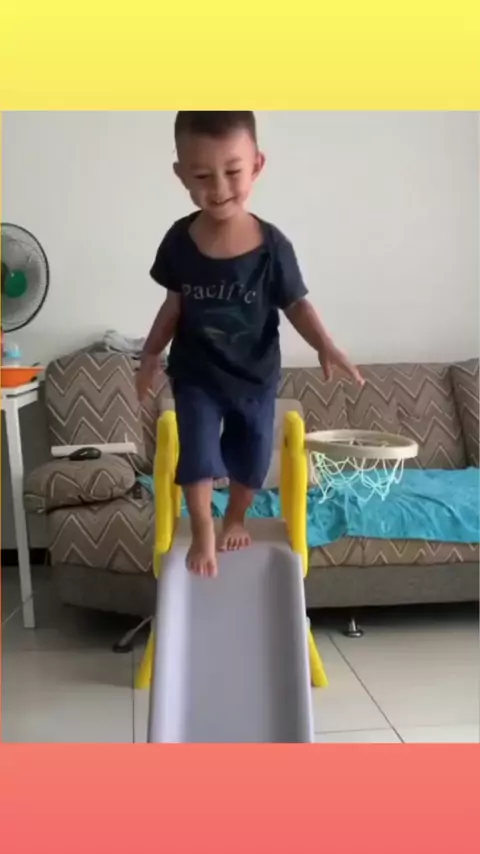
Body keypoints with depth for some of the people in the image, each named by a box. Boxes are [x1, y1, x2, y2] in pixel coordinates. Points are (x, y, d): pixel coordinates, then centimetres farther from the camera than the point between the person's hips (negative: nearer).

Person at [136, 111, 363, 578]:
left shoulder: (272, 246, -18)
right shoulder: (178, 241, -12)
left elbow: (296, 304, -8)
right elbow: (175, 303, 2)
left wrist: (325, 345, -25)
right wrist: (150, 354, 7)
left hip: (256, 376, 0)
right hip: (196, 374, 0)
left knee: (250, 461, 14)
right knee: (197, 457, -4)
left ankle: (235, 520, 42)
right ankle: (202, 533, 20)